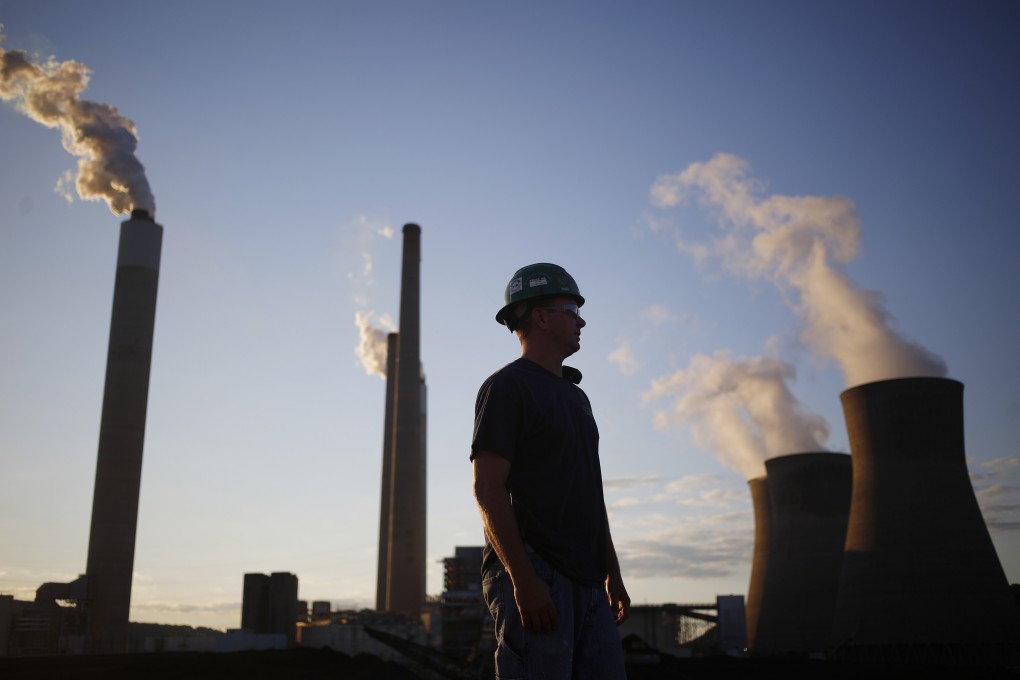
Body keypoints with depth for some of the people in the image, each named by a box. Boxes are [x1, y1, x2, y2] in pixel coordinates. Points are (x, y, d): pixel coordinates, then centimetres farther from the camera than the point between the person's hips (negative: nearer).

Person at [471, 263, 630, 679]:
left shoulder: (575, 396, 22)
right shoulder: (506, 387, -5)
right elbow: (487, 488, -14)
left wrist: (613, 574, 20)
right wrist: (524, 579, -22)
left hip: (586, 580, 8)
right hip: (531, 575, -8)